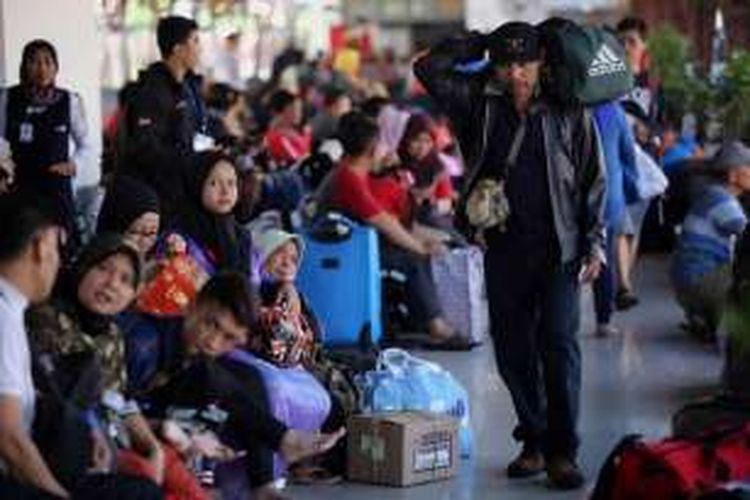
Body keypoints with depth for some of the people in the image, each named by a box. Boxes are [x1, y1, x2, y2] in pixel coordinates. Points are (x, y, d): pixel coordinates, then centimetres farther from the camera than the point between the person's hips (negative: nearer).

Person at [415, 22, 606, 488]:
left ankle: (562, 451, -7)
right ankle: (534, 441, 20)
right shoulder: (481, 103, 6)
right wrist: (479, 43, 3)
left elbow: (594, 181, 3)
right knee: (512, 349, 7)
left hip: (558, 249, -3)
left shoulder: (569, 112, 0)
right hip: (503, 248, 3)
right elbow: (429, 68, 2)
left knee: (558, 344, -11)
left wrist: (594, 243, -2)